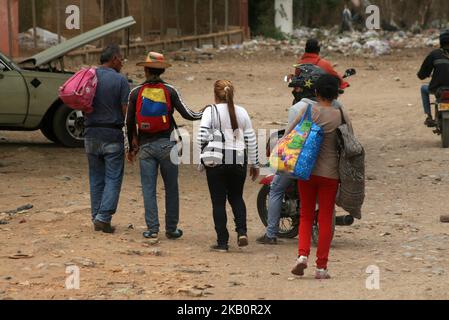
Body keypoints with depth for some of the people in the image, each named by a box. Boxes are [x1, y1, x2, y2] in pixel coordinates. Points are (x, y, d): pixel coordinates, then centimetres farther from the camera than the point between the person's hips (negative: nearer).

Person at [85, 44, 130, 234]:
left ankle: (97, 218, 12)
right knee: (113, 179, 0)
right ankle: (104, 218, -10)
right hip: (113, 134, -5)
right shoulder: (120, 81, -9)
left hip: (91, 133, 5)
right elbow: (127, 112, -11)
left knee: (96, 178, 12)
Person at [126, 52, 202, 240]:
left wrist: (132, 147, 15)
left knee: (149, 189, 5)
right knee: (171, 188, 8)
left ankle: (152, 229, 1)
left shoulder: (136, 93, -1)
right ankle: (171, 229, 11)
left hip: (146, 146, 1)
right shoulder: (170, 91, -5)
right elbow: (187, 115, -4)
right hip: (167, 144, -1)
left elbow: (129, 123, 3)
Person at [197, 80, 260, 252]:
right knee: (236, 197, 20)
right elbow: (251, 140, 7)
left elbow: (202, 137, -15)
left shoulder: (211, 111, -6)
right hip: (239, 161, 3)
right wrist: (254, 164, 15)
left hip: (216, 161, -3)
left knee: (218, 201, 4)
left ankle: (222, 242, 4)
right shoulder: (242, 112, 4)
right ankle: (242, 231, 0)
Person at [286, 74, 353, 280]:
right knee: (325, 220, 7)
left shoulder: (309, 111, -5)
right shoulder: (341, 115, -4)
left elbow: (289, 134, -6)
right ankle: (321, 267, 6)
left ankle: (303, 254, -7)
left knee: (306, 216, 14)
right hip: (330, 173, 0)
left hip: (306, 170, 0)